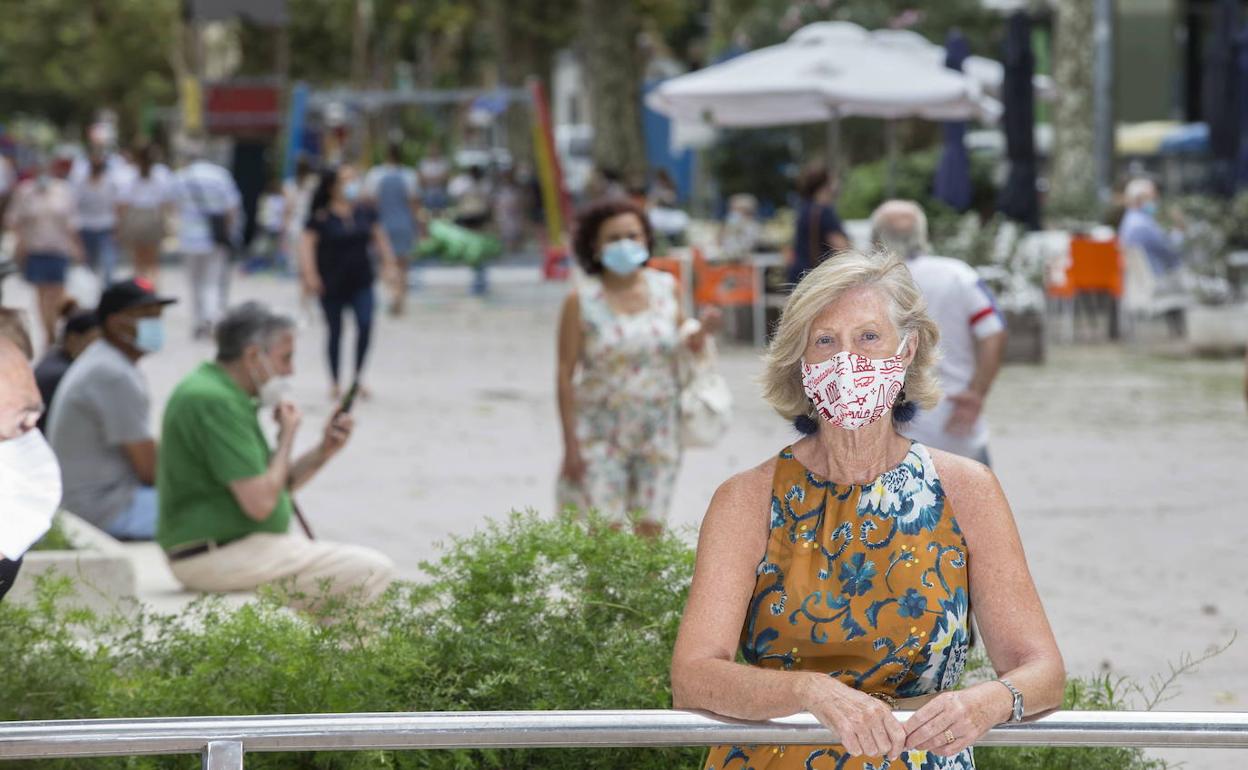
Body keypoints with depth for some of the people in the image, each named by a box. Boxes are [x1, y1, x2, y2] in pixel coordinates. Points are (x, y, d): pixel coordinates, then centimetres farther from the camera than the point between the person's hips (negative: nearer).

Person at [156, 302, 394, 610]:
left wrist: (323, 452, 3)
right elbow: (260, 503, -23)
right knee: (373, 571, -14)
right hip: (220, 557, -11)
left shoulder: (217, 391, 16)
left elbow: (269, 487, 17)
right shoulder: (215, 403, -19)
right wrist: (287, 437, -9)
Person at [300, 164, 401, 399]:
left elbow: (379, 238, 14)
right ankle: (335, 382, 21)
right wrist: (310, 274, -22)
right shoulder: (321, 218, -8)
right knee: (335, 331, 7)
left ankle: (358, 377, 3)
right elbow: (308, 245, -12)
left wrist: (389, 265, 9)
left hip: (360, 281, 3)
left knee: (365, 325, -13)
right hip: (332, 284, -3)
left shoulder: (365, 212, 4)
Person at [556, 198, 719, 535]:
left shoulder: (666, 288, 4)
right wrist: (570, 443, -8)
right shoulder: (581, 301, -7)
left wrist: (701, 333, -8)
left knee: (650, 529, 4)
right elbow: (565, 373, -5)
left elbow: (681, 352, 14)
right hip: (601, 432, -3)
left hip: (658, 431, 3)